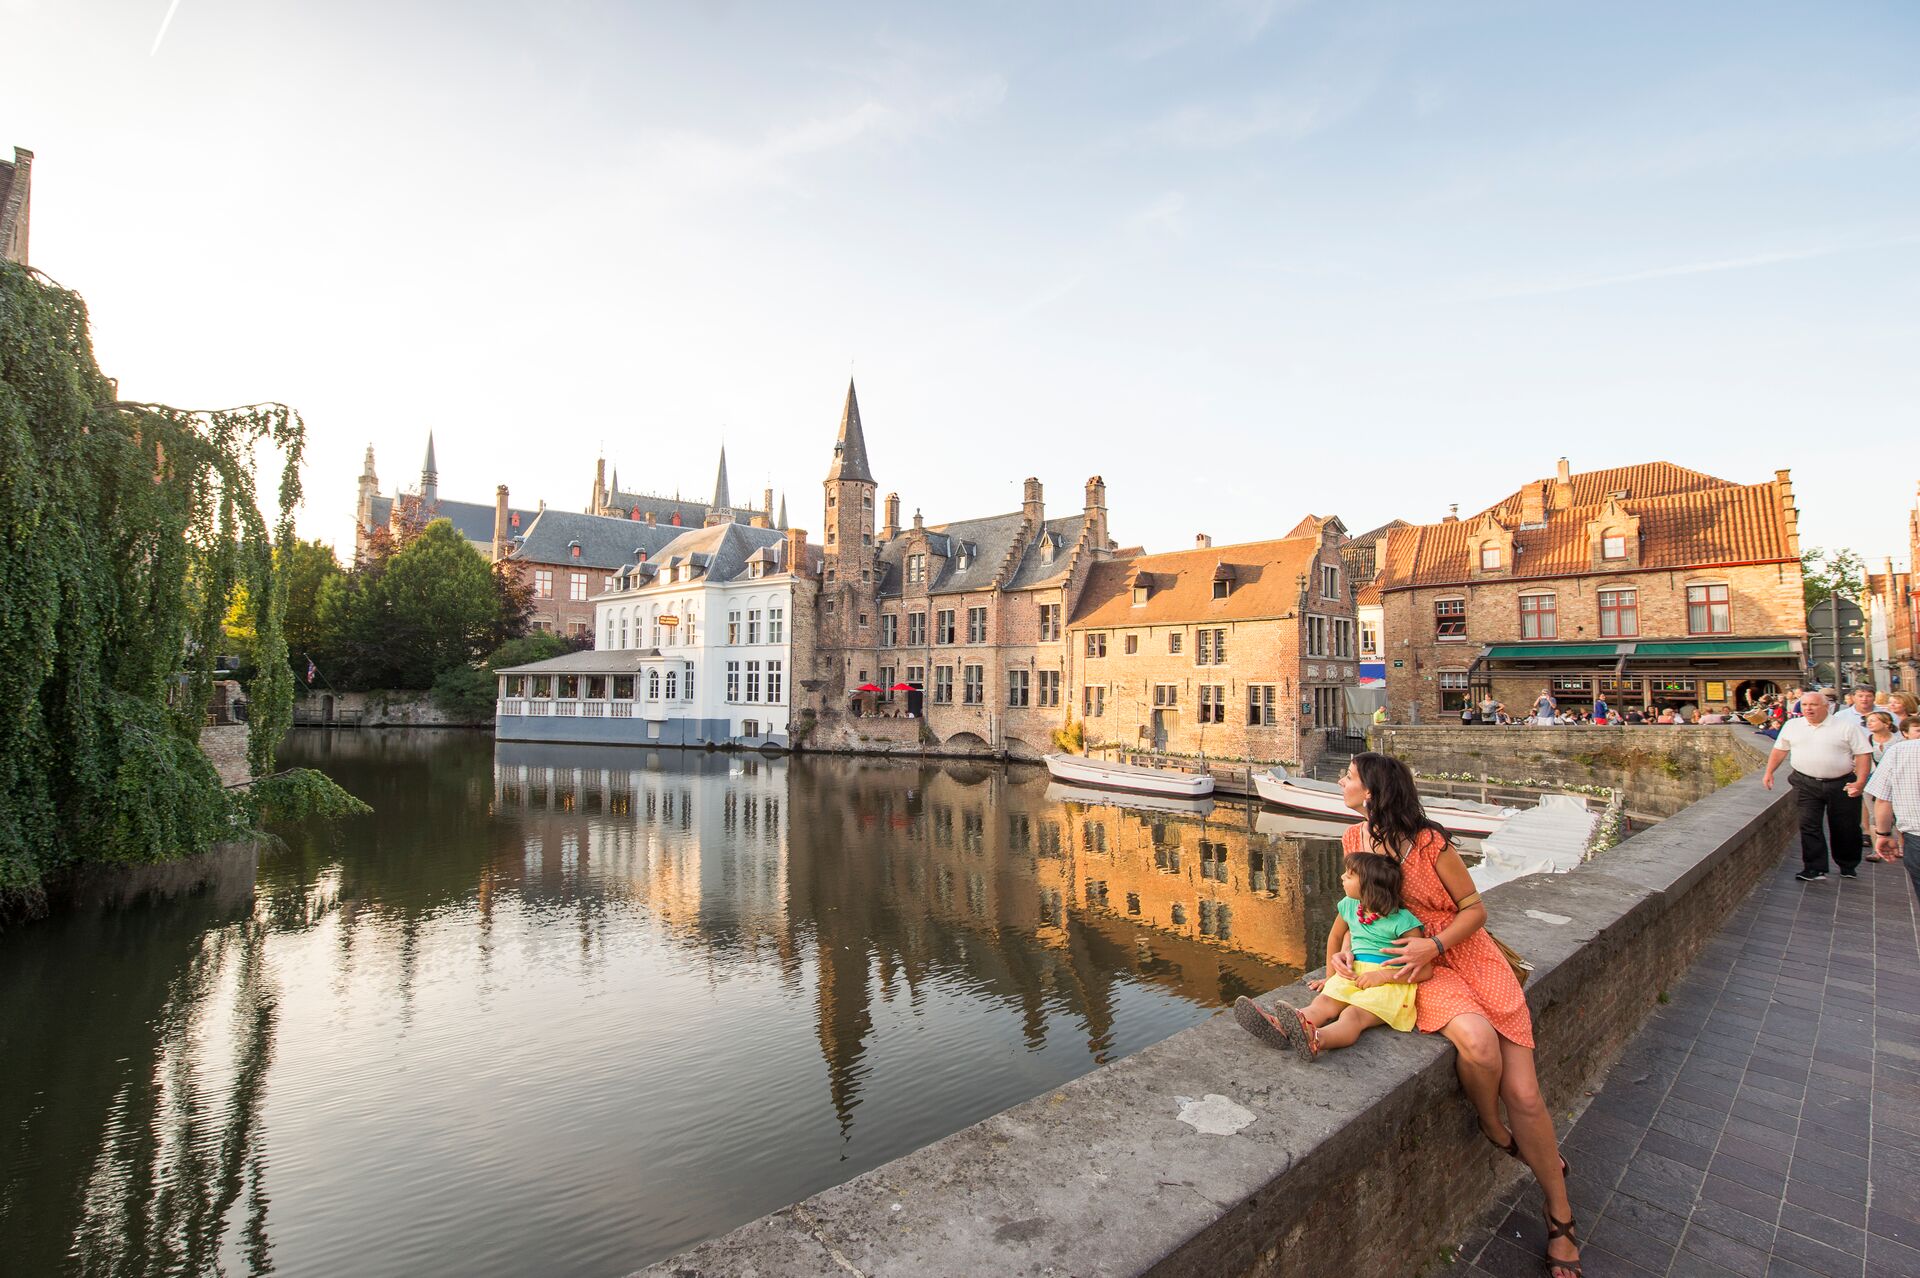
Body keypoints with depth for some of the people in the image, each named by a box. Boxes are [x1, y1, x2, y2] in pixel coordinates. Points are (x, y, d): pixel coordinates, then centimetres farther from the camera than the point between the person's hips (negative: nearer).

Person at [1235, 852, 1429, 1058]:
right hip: (1354, 974, 6)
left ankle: (1315, 1040, -66)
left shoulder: (1402, 921, -11)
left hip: (1391, 982, -6)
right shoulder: (1349, 906, 7)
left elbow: (1425, 970, -12)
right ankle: (1280, 1029, -53)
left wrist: (1382, 976, -19)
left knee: (1353, 1014, -34)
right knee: (1323, 1002, -25)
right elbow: (1335, 937, 27)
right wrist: (1332, 976, 27)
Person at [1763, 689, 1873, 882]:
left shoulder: (1847, 726, -3)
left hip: (1841, 784, -1)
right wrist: (1769, 772, 8)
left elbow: (1864, 754, -5)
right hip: (1807, 784, 1)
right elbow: (1780, 750, 15)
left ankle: (1848, 866, 30)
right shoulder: (1792, 726, 6)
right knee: (1809, 826, -5)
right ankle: (1814, 868, -1)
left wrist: (1860, 781, -13)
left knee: (1845, 828, 9)